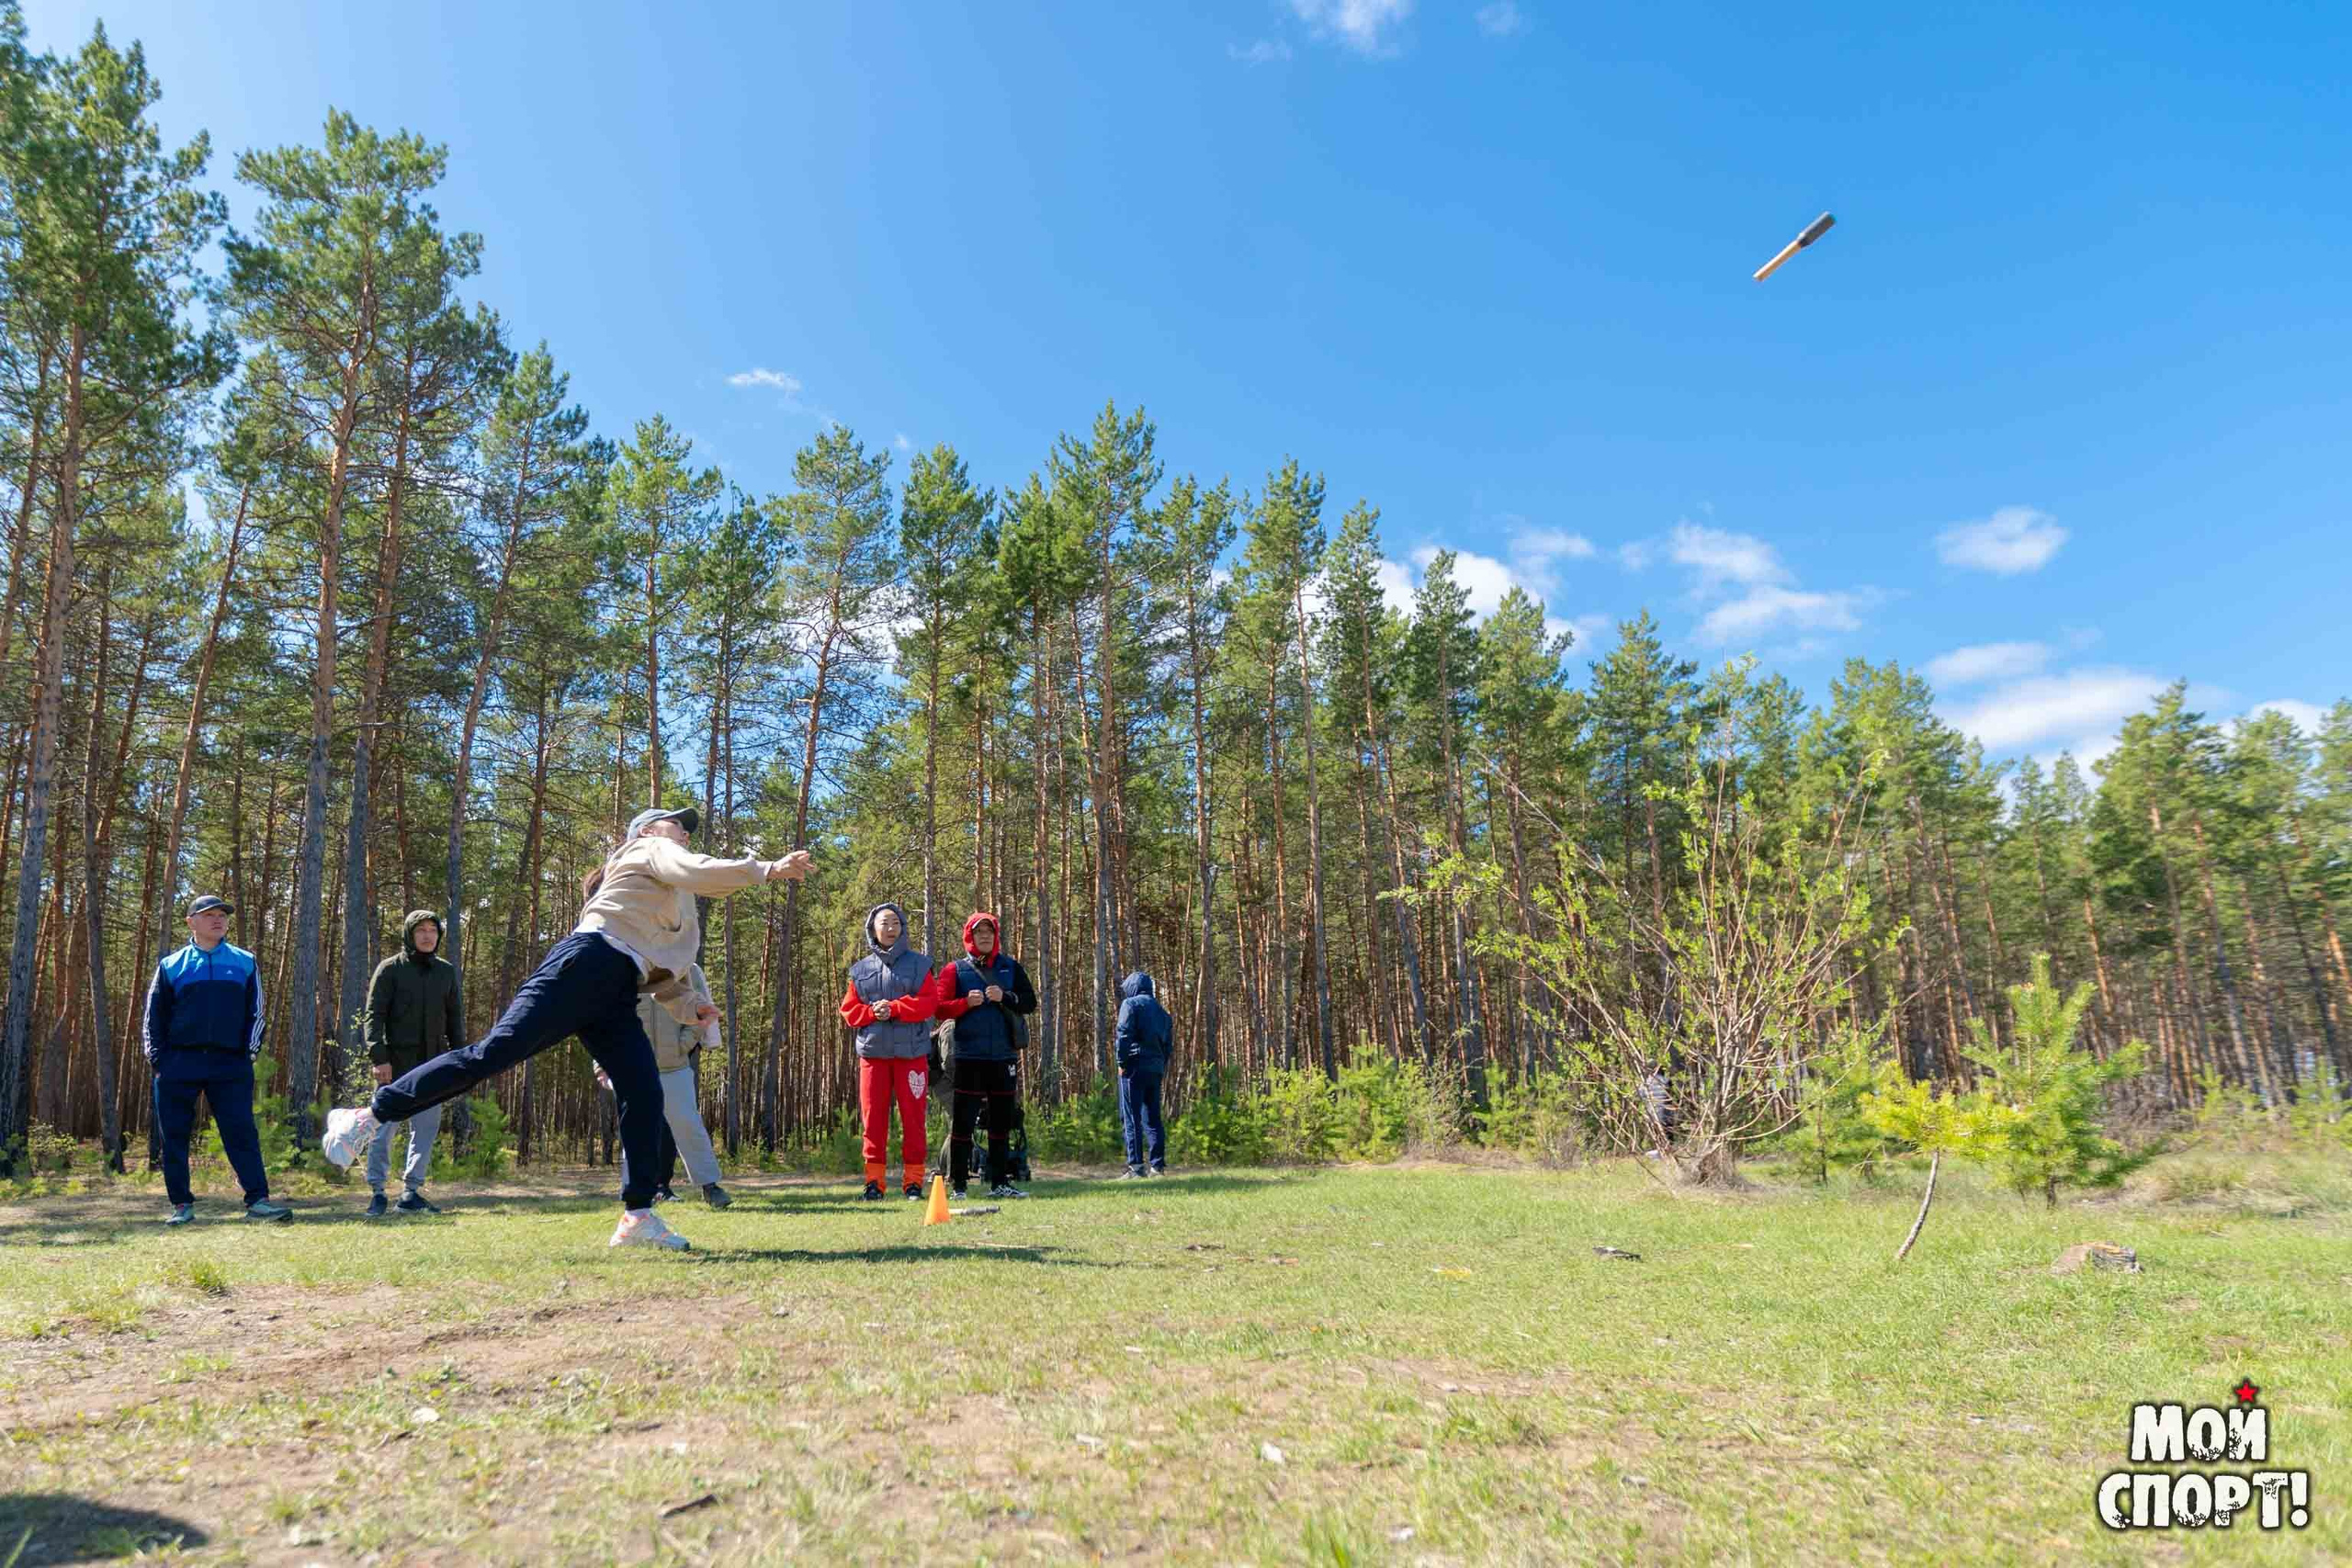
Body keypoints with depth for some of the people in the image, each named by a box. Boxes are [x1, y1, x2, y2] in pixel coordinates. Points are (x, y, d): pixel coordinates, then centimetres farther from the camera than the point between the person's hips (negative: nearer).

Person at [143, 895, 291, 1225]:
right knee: (175, 1136, 4)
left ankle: (257, 1200, -8)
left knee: (242, 1132, -6)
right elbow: (153, 1017, 9)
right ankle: (181, 1204, 14)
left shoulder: (245, 963, 11)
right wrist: (157, 1059, 0)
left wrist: (250, 1052, 2)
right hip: (179, 1065, 0)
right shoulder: (171, 966, 9)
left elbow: (255, 1012, 12)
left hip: (230, 1064, 0)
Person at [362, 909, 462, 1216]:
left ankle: (411, 1191, 13)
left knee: (427, 1127, 5)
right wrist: (379, 1057, -14)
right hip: (397, 1061, -4)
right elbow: (374, 1015, -5)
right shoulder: (391, 969, -1)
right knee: (384, 1127, -1)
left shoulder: (446, 971, 12)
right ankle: (377, 1191, 8)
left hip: (432, 1063, 4)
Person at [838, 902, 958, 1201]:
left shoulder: (918, 964, 5)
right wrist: (873, 1012, -11)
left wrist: (893, 1008, -15)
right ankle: (874, 1181, 9)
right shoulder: (860, 969, 13)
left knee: (913, 1117, -1)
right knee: (874, 1118, 2)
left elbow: (929, 1003, -6)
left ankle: (914, 1180, 6)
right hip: (873, 1052, 2)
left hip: (911, 1052, -2)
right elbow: (848, 1010, 8)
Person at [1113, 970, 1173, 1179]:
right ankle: (1157, 1164, 7)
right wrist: (1162, 1066, 16)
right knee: (1152, 1118, 10)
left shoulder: (1130, 1004, -1)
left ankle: (1136, 1165, -11)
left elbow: (1124, 1034, -12)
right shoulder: (1161, 1011, 21)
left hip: (1135, 1066, -7)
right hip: (1156, 1068, 7)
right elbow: (1168, 1042, 18)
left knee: (1132, 1117, -6)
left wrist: (1122, 1062, -9)